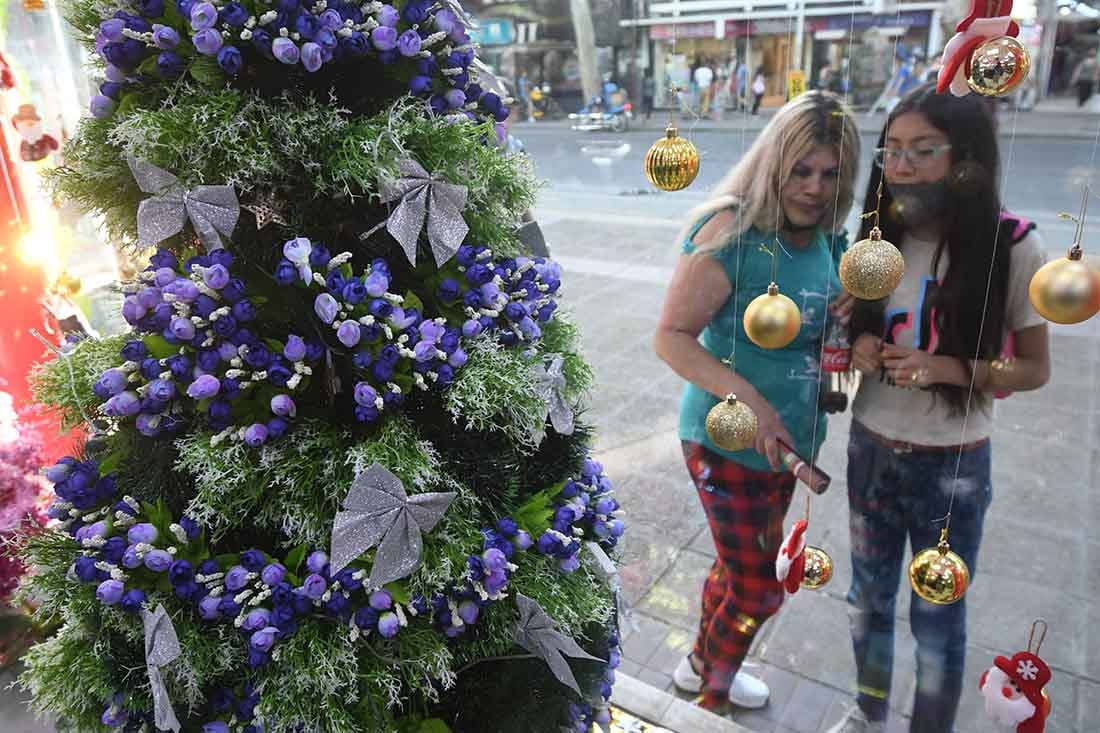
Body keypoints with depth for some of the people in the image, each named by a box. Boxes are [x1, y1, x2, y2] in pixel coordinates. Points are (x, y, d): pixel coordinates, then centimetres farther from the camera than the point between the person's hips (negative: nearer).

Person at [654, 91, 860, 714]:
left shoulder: (830, 242, 2)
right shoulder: (732, 234, -21)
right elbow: (671, 336, -23)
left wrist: (856, 313, -7)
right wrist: (749, 399, -32)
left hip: (789, 443, 7)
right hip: (728, 444, -7)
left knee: (740, 566, 24)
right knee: (759, 589, 5)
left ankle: (702, 665, 50)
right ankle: (712, 699, 34)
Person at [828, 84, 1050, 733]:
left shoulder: (1012, 247, -15)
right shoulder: (879, 237, -4)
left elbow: (1034, 369, -8)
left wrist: (949, 368, -25)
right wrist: (860, 346, -14)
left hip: (953, 467, -4)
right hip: (871, 451, 4)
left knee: (938, 619, 13)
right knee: (870, 594, 21)